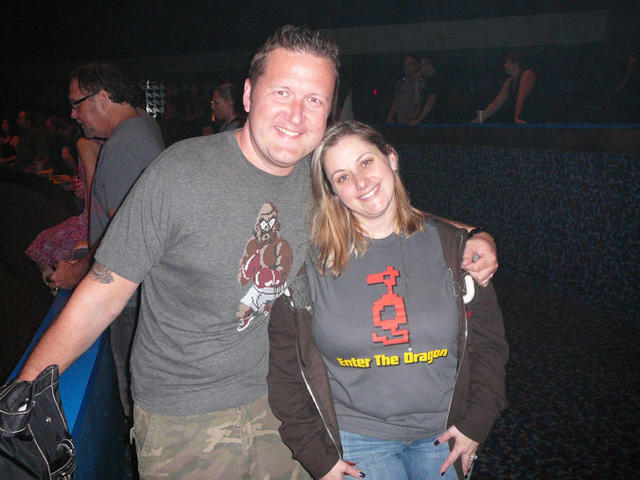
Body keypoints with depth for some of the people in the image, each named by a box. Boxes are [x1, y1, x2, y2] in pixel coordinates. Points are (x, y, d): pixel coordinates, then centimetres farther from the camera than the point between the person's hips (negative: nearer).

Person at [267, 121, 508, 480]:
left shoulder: (450, 246, -4)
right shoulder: (312, 261, -10)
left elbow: (488, 340, 2)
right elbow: (287, 365, -6)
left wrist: (475, 423, -4)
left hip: (442, 435, 2)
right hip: (354, 439, -2)